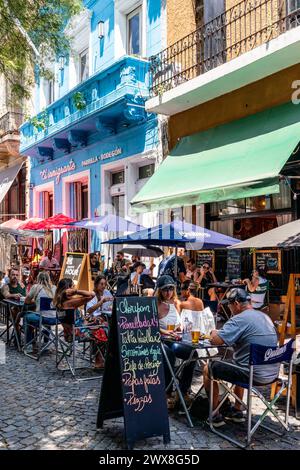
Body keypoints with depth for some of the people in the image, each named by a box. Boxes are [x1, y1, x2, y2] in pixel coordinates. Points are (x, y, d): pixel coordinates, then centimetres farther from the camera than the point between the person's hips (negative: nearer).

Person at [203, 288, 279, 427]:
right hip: (272, 373, 9)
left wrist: (214, 332, 0)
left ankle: (215, 416, 19)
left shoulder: (239, 319, -18)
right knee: (238, 365, 37)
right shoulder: (265, 316, 10)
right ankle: (237, 411, 39)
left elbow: (215, 340, -24)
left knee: (208, 369, 10)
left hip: (253, 374, -8)